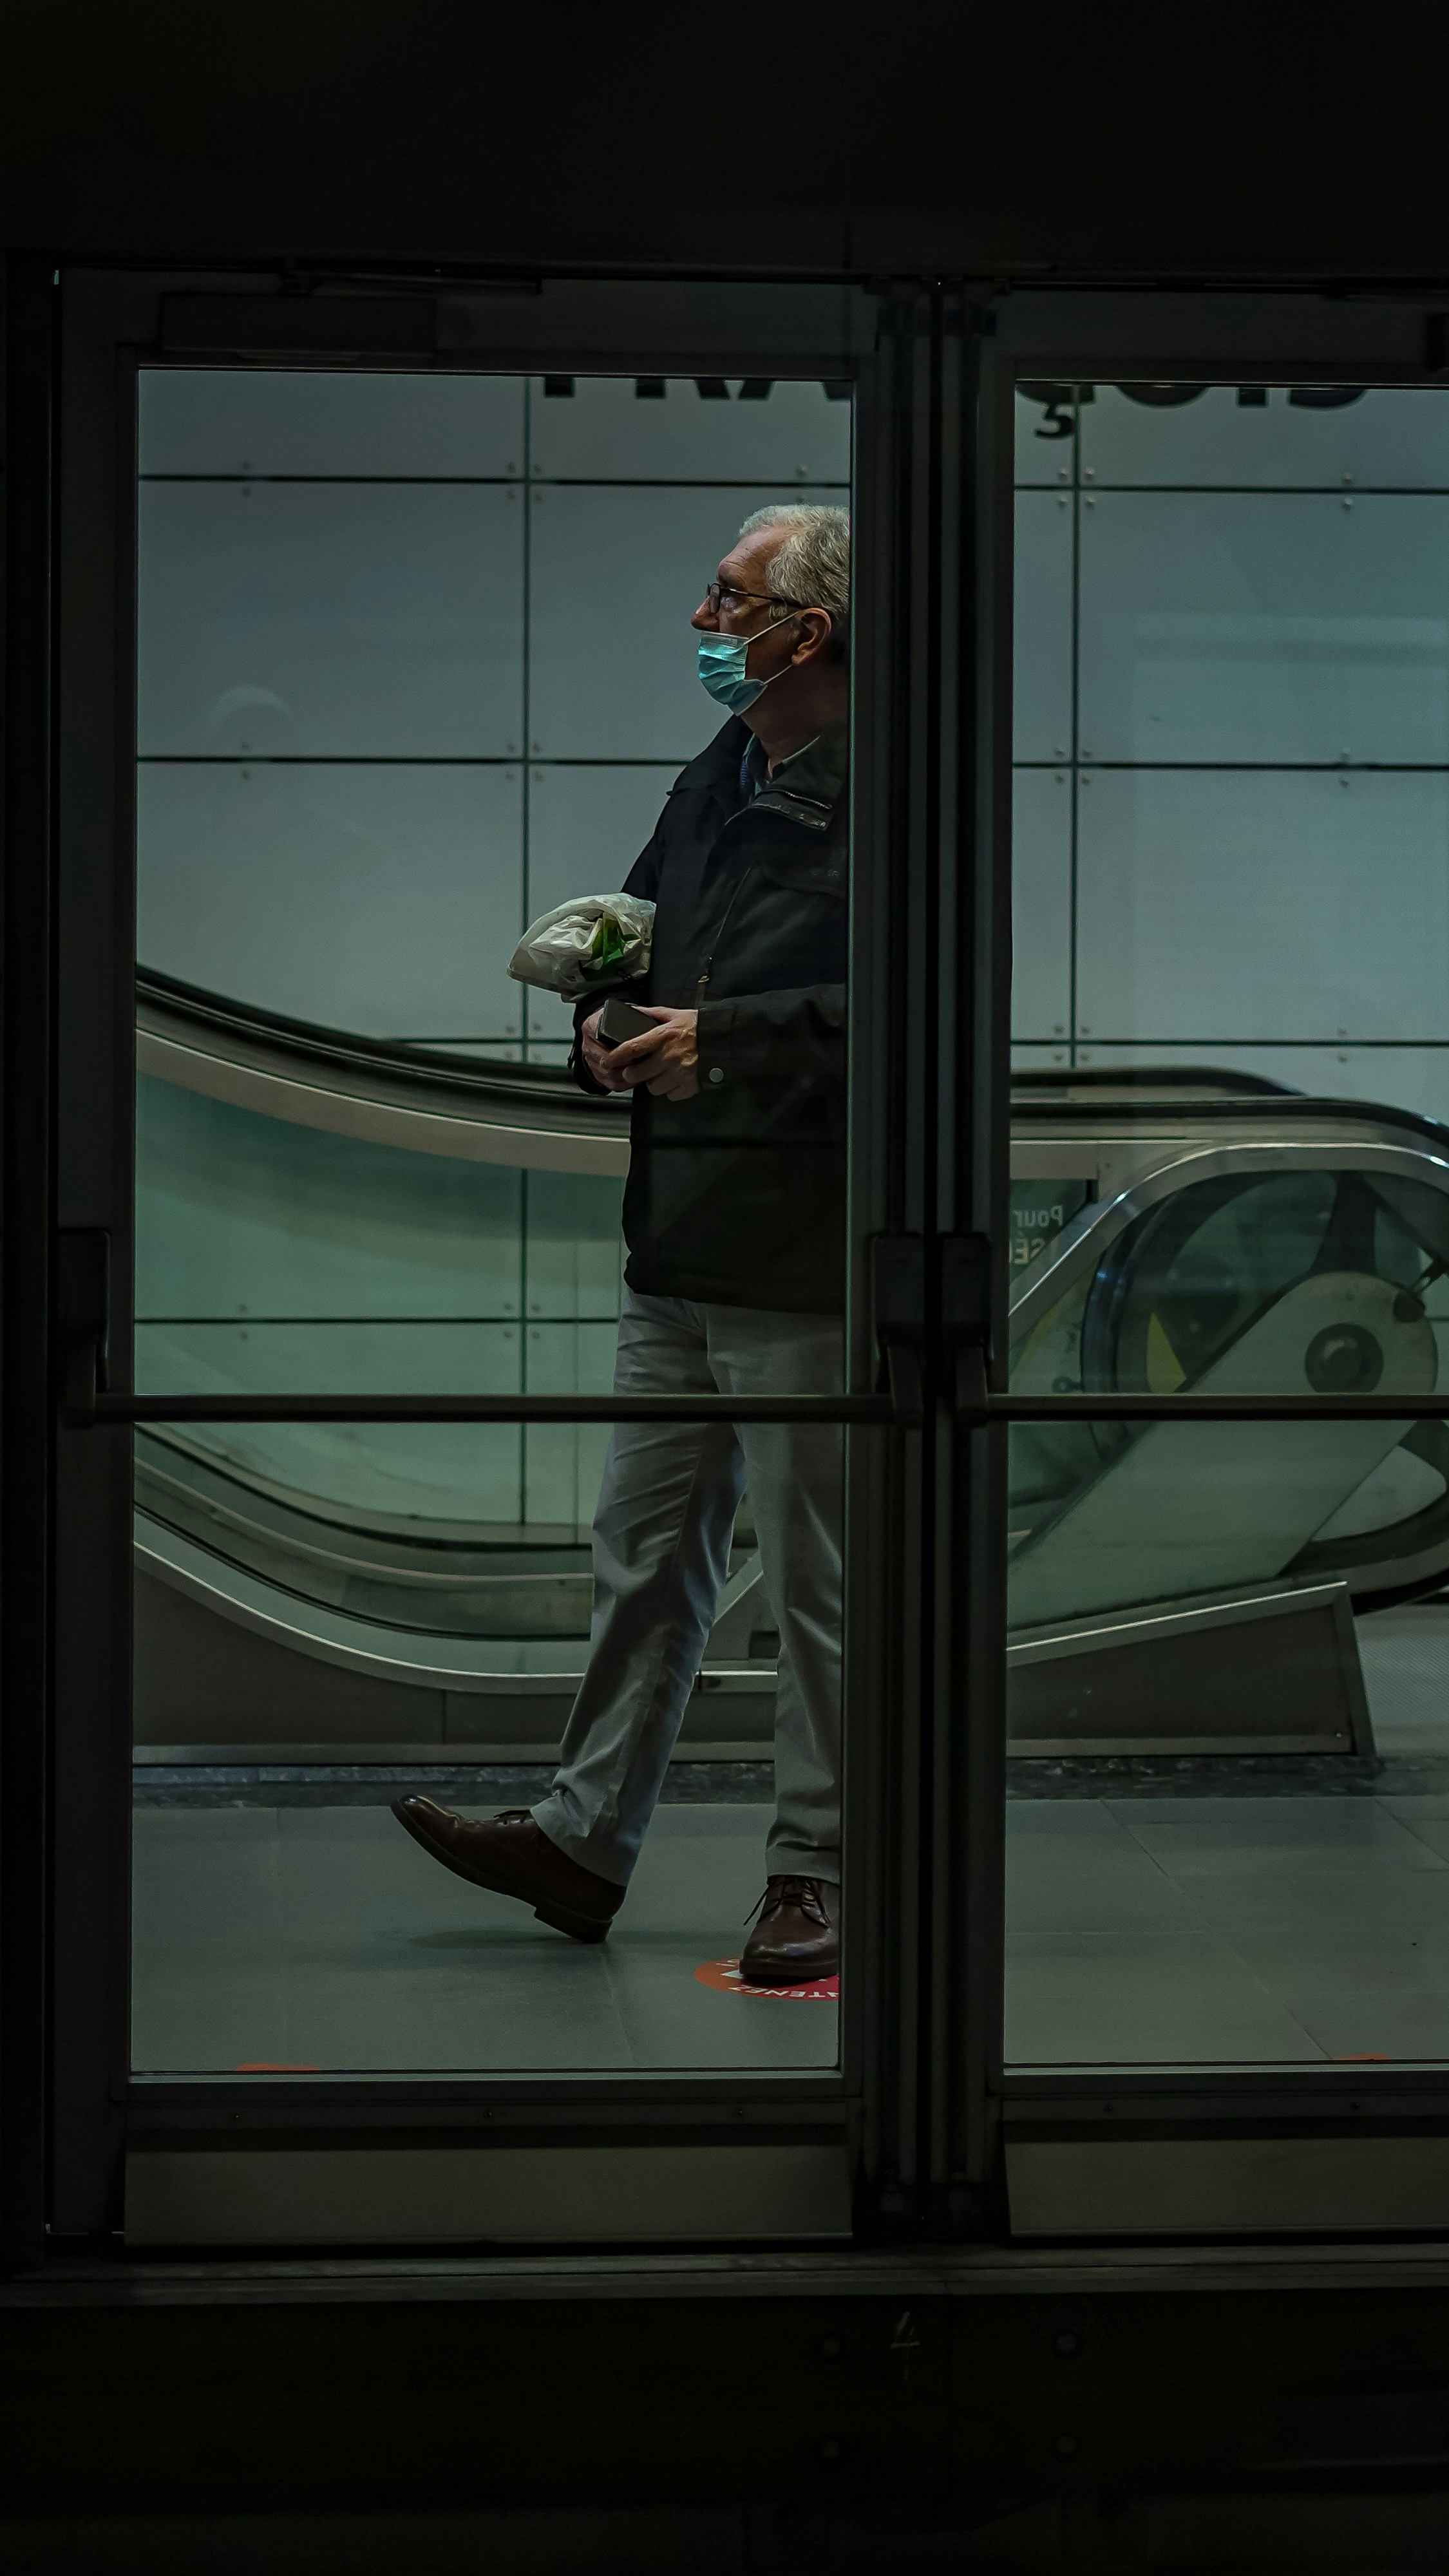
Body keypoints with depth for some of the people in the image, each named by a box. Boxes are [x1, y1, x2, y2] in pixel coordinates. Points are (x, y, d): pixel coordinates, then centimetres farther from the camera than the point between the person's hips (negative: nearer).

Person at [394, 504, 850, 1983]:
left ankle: (819, 1872, 13)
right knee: (645, 1559, 15)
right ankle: (583, 1836, 24)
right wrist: (609, 1026, 8)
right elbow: (643, 932, 29)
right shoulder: (712, 788, 16)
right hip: (680, 1251, 9)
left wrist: (724, 1039, -22)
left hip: (808, 1264, -9)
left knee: (817, 1584, 1)